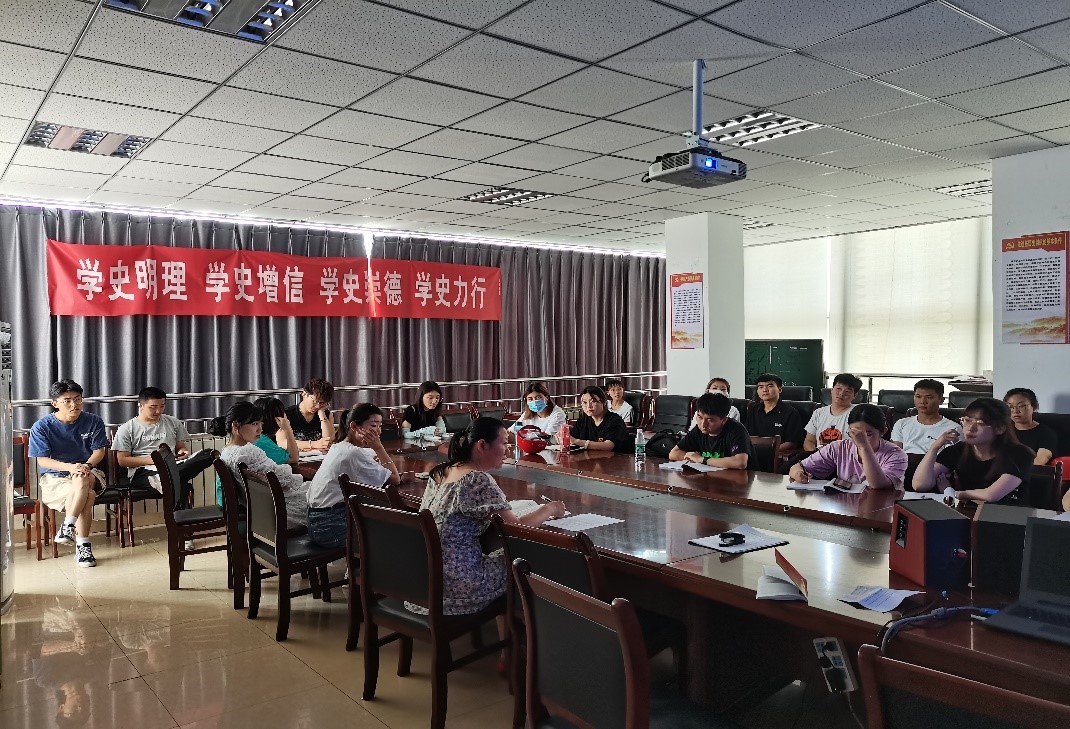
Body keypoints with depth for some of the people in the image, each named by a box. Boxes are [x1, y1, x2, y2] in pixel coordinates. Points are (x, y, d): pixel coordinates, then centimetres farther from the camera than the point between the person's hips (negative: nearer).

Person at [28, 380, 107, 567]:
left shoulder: (93, 422, 1)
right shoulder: (41, 427, -4)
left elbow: (99, 451, 1)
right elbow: (42, 460, -9)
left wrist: (87, 465, -22)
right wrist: (70, 467, -26)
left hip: (89, 473, 2)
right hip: (54, 478, -2)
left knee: (82, 481, -37)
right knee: (87, 495, -33)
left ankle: (67, 528, -28)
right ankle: (82, 545, -26)